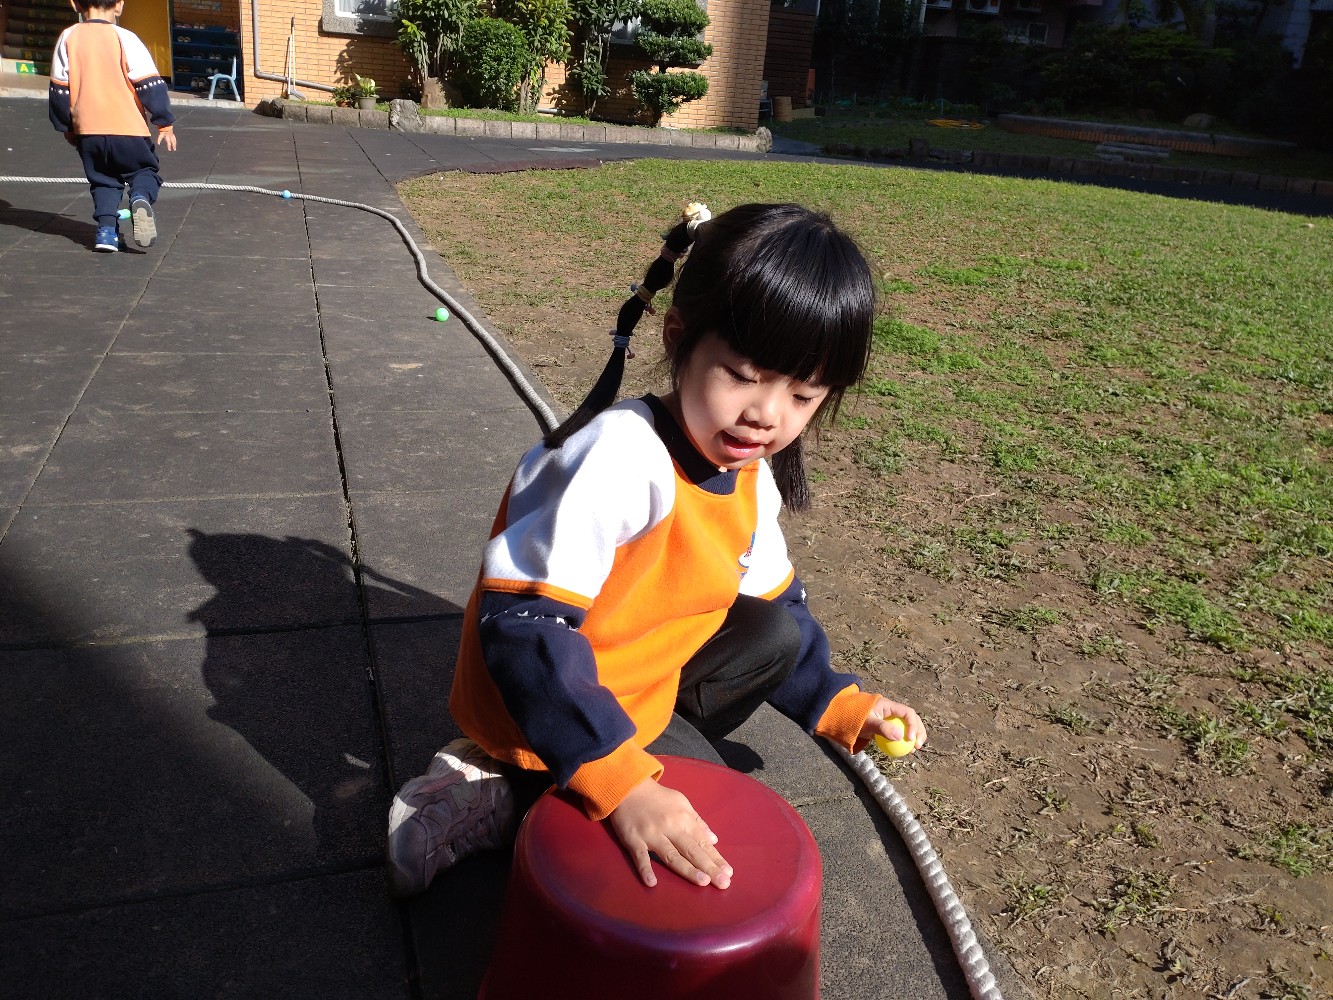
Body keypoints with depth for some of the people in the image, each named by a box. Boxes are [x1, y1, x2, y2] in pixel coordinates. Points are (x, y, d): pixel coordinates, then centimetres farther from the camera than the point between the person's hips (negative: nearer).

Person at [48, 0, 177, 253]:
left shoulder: (68, 38, 6)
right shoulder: (124, 38, -4)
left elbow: (59, 90, 9)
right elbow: (150, 85, -8)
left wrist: (66, 127, 20)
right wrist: (165, 125, 1)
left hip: (87, 130, 3)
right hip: (128, 128, -3)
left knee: (103, 180, 18)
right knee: (144, 170, 14)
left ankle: (106, 228, -2)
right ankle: (140, 198, -19)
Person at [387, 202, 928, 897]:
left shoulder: (752, 475, -3)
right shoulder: (620, 457, -32)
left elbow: (773, 607, 14)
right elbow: (522, 626, -36)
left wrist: (836, 703, 7)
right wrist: (620, 783, -41)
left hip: (645, 680, 8)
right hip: (546, 696, -8)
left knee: (779, 635, 6)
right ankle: (494, 795, -3)